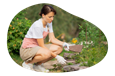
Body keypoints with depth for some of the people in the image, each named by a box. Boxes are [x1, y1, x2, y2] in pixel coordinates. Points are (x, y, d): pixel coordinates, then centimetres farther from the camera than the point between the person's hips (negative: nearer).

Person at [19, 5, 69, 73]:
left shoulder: (49, 23, 0)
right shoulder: (37, 26, -25)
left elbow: (52, 39, 1)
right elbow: (42, 46, -23)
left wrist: (63, 43, -18)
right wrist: (56, 56, -25)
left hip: (37, 47, 9)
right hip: (26, 50, -9)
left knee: (59, 48, -9)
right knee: (46, 53, -37)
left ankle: (38, 64, 2)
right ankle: (27, 63, -9)